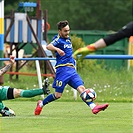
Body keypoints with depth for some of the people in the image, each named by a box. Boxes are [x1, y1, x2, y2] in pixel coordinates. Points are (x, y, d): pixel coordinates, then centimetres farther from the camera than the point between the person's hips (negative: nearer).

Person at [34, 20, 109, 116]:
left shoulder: (68, 39, 20)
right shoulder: (58, 39, -4)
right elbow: (49, 46, -26)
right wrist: (57, 49, -45)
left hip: (72, 70, 7)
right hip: (62, 69, -7)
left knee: (81, 88, -11)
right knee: (58, 95, -5)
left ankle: (93, 107, -26)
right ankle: (41, 104, 18)